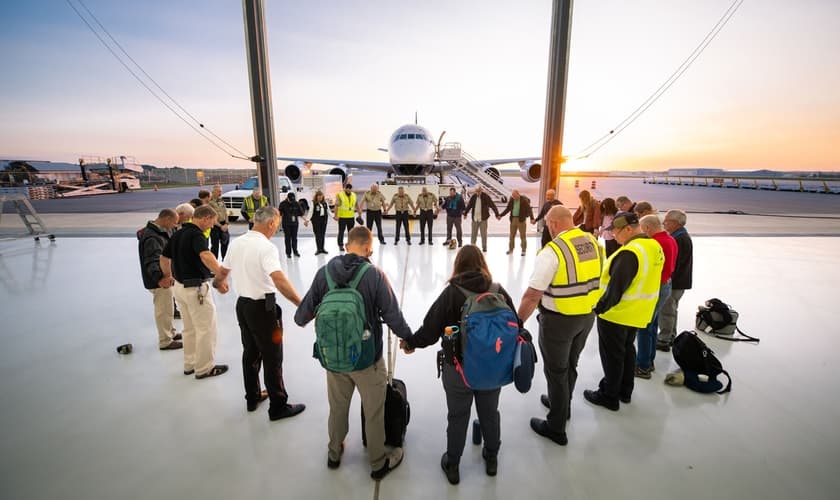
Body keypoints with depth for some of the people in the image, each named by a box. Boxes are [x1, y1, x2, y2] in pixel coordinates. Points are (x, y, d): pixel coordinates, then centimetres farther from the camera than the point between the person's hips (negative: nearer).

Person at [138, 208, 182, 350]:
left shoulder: (157, 232, 6)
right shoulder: (152, 238, -26)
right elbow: (152, 262, -38)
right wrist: (159, 278, -51)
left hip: (164, 277, 10)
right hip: (159, 281, -10)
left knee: (167, 309, 24)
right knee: (165, 311, 3)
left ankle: (170, 333, 41)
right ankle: (165, 342, 17)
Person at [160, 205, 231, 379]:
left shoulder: (177, 234, 9)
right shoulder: (196, 234, -20)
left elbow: (163, 257, 17)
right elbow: (206, 256, -39)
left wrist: (168, 276, 26)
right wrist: (220, 273, -48)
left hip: (180, 287, 9)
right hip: (196, 288, -9)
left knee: (189, 328, 21)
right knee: (206, 329, 4)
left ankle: (189, 364, 33)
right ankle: (204, 368, 14)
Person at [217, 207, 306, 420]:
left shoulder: (236, 243, 3)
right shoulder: (266, 247, -21)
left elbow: (224, 270, 19)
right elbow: (279, 279, -35)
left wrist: (218, 283, 42)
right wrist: (301, 304, -37)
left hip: (242, 304, 8)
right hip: (263, 307, -8)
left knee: (250, 353, 21)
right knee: (272, 358, 4)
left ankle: (252, 397, 37)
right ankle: (278, 407, 16)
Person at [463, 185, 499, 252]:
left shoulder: (486, 196, -7)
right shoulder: (473, 196, 5)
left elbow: (492, 205, -9)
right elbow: (469, 205, 16)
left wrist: (497, 214, -13)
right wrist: (465, 213, 18)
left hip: (483, 218, -3)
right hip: (474, 218, 3)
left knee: (483, 234, 3)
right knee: (473, 234, 8)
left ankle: (484, 247, 14)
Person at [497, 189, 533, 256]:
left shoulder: (524, 200, -10)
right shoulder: (511, 200, 3)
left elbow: (529, 209, -12)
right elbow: (507, 209, 12)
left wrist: (532, 218, -24)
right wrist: (500, 215, 6)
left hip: (521, 219, -4)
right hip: (513, 219, 4)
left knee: (522, 236, 3)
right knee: (512, 235, 10)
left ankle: (523, 250, 14)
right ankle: (510, 249, 23)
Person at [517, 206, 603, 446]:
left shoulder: (553, 250, -24)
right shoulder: (594, 242, 0)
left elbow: (532, 295, -24)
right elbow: (598, 279, 11)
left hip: (559, 320, -7)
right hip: (588, 316, 7)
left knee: (556, 371, 10)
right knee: (570, 364, 26)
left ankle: (556, 428, 28)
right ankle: (562, 404, 49)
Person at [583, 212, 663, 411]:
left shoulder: (630, 253, -28)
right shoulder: (654, 247, 2)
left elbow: (616, 287, -28)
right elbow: (645, 280, 12)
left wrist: (600, 307, -17)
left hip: (616, 314, -9)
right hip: (638, 312, 9)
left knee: (612, 355, 7)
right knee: (627, 349, 23)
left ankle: (609, 396, 22)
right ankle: (625, 391, 39)